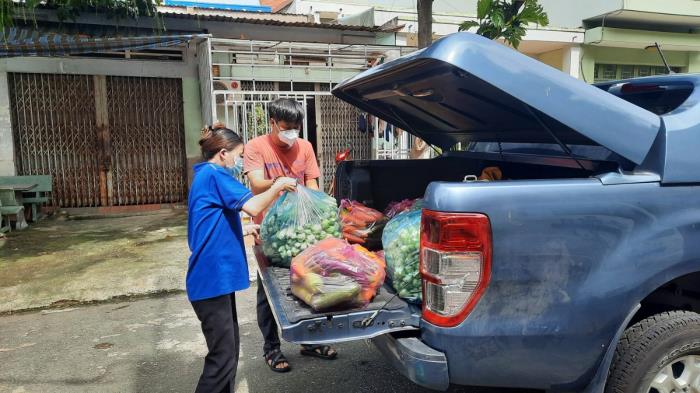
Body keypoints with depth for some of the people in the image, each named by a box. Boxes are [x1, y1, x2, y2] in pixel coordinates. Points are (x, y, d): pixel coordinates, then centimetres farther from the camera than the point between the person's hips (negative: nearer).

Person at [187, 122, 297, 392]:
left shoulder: (206, 176, 18)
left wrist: (244, 229, 17)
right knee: (223, 357, -4)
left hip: (216, 277, 11)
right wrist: (277, 187, -8)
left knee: (228, 351, 18)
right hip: (212, 279, -11)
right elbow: (253, 207, -23)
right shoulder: (213, 175, -13)